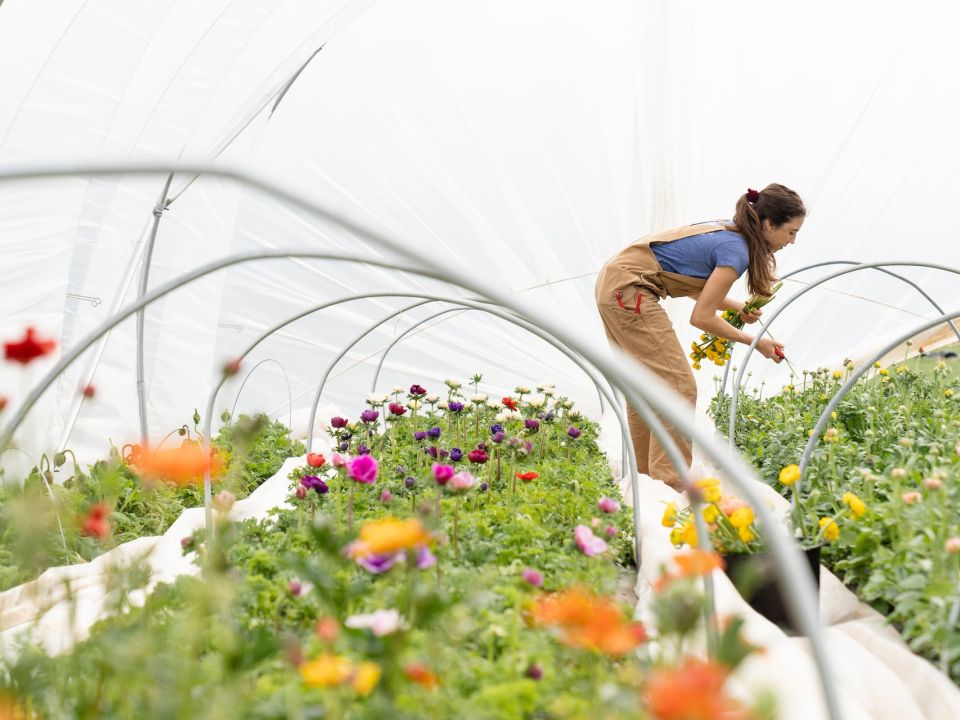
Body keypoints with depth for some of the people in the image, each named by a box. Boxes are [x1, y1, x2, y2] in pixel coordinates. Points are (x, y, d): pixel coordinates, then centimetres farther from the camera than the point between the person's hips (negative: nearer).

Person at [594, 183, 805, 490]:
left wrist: (737, 306, 6)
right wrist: (754, 342, -4)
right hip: (628, 291, -10)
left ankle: (643, 475, 22)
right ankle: (670, 483, -7)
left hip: (613, 284, 10)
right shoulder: (736, 251, -15)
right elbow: (701, 317, -14)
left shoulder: (727, 232, 12)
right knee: (678, 386, -8)